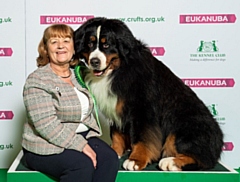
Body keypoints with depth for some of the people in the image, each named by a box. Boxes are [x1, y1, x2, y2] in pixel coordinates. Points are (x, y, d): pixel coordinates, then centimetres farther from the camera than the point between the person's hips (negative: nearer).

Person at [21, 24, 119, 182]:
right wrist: (81, 146, -23)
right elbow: (47, 125, -21)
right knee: (83, 164, -30)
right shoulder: (37, 81, -12)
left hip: (82, 137, 6)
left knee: (110, 158, -19)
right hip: (45, 147, -6)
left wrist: (86, 142, 5)